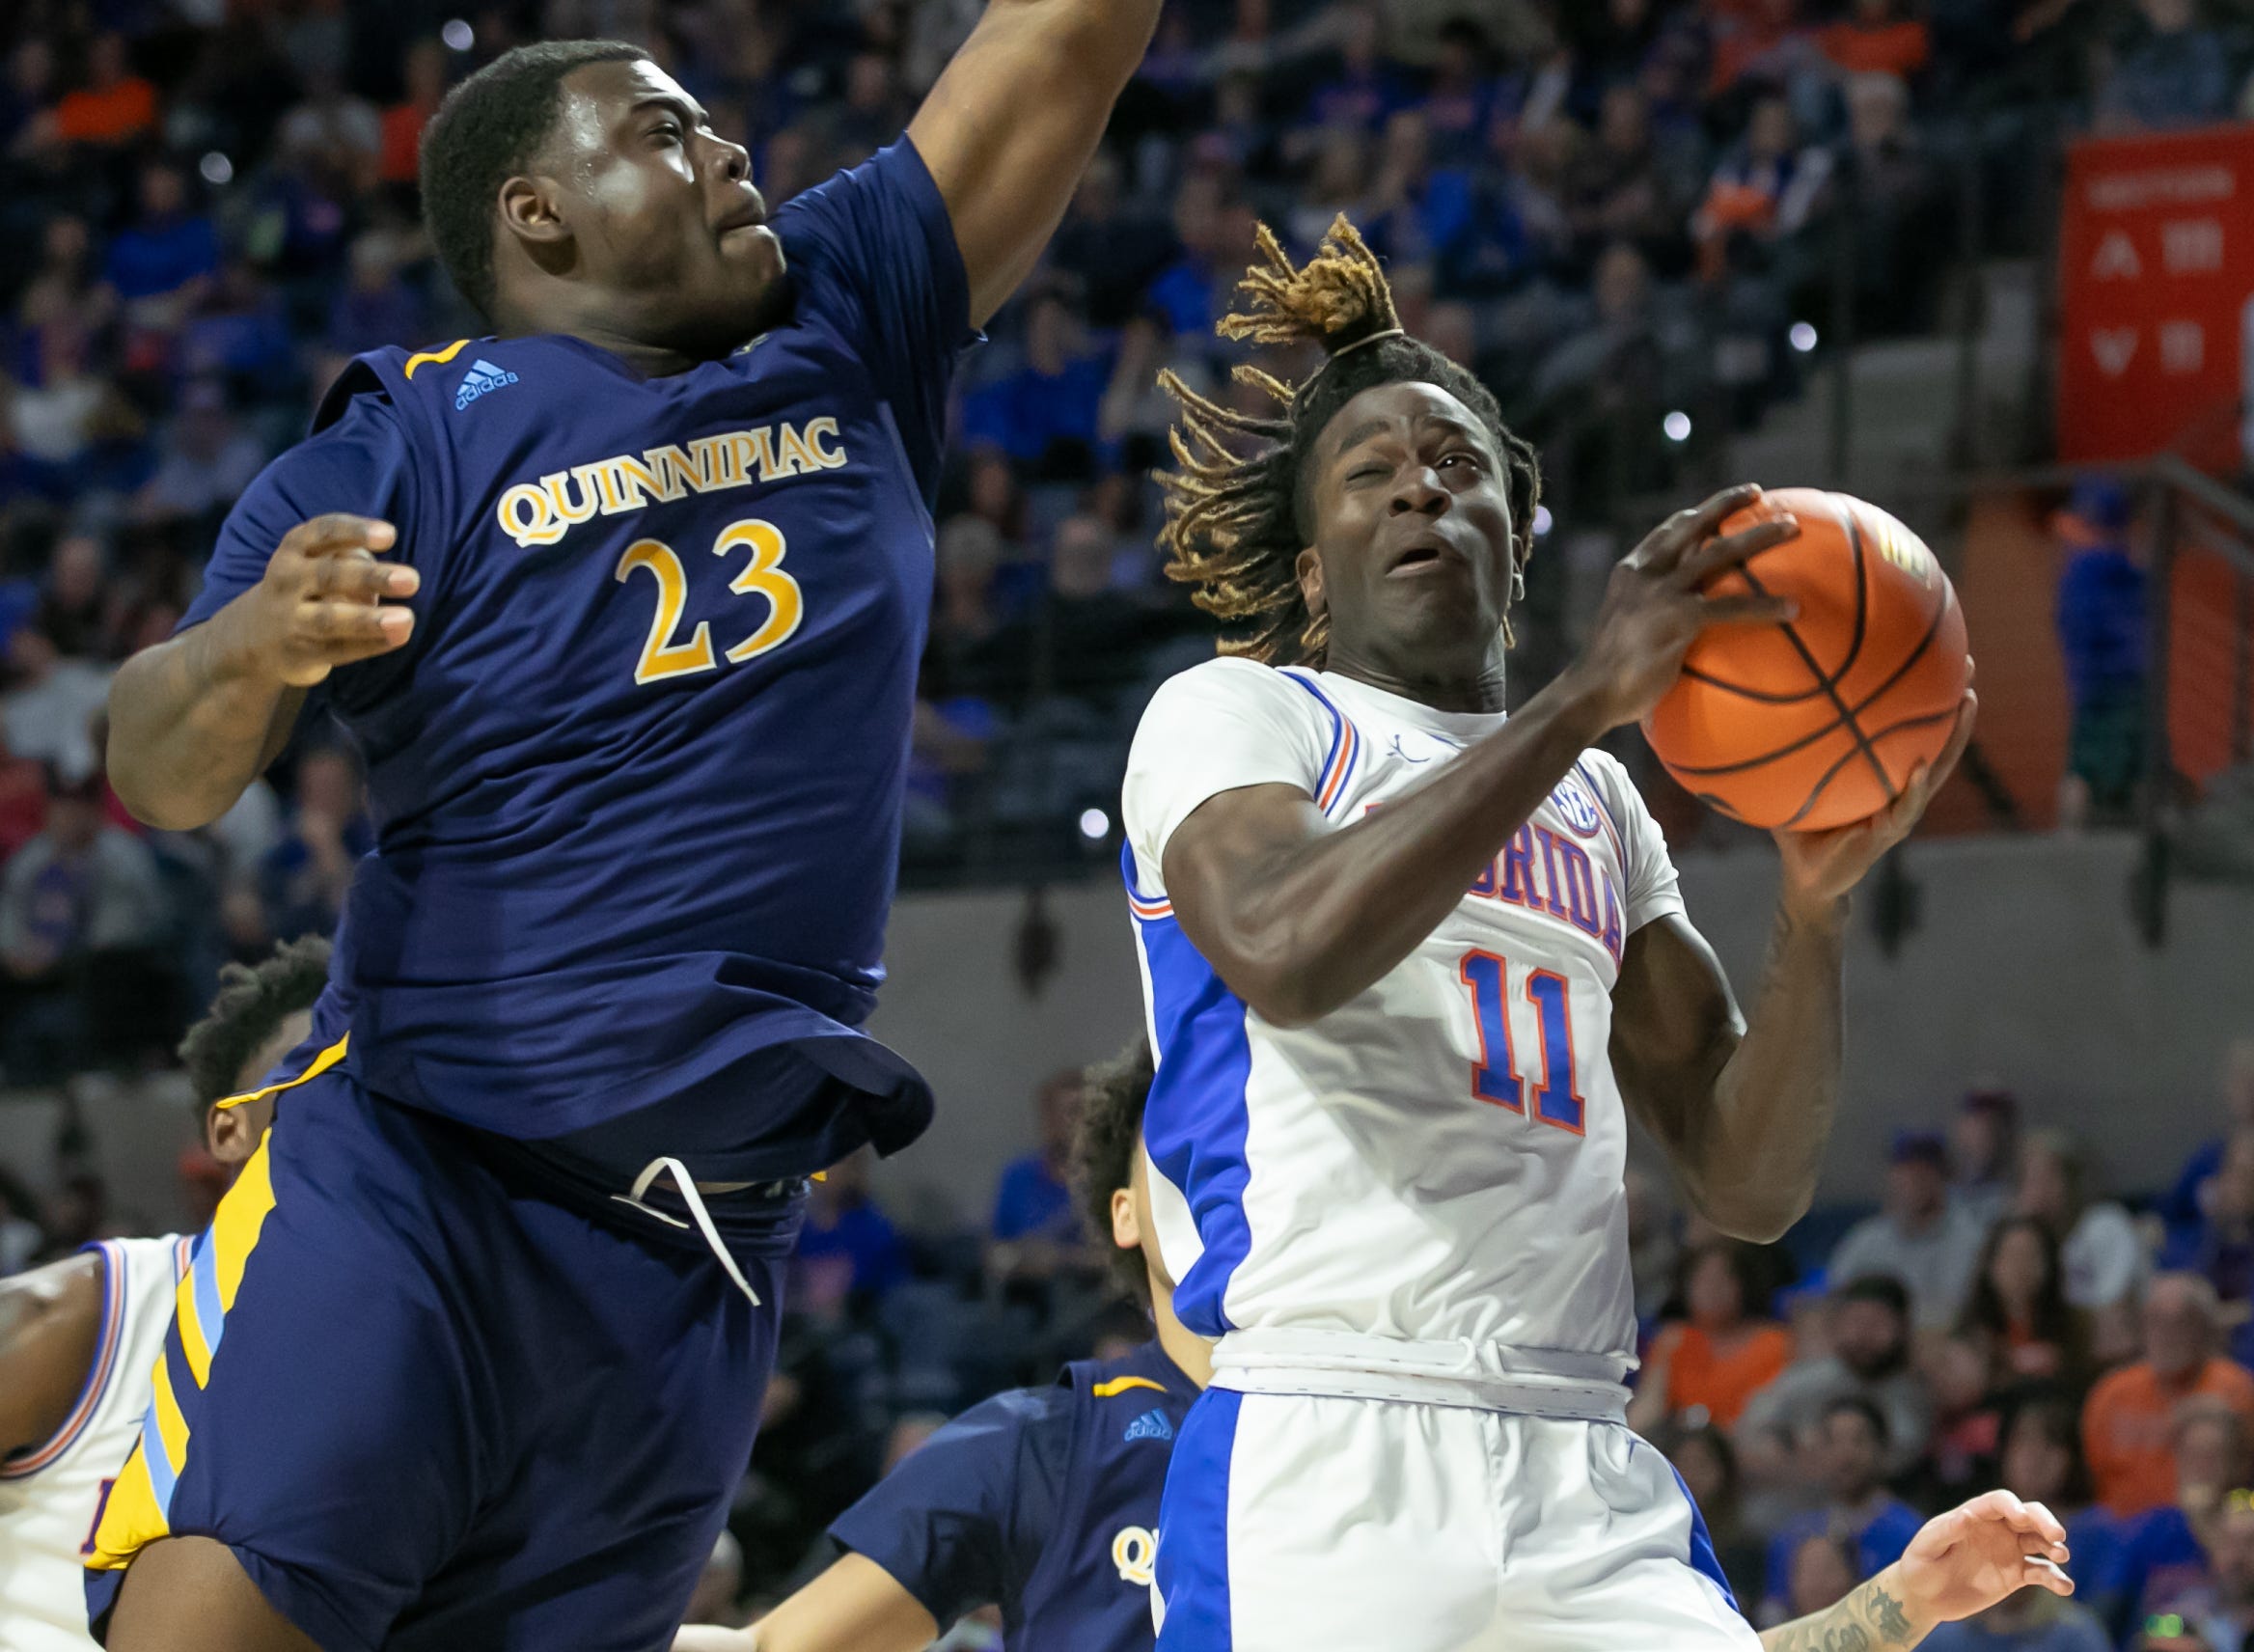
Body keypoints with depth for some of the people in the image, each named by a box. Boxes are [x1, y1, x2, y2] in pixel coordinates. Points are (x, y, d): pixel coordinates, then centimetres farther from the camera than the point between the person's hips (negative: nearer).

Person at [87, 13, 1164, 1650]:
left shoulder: (844, 341, 12)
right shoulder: (405, 449, -3)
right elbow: (166, 775, -13)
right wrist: (245, 645, -34)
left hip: (700, 1263, 4)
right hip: (413, 1184, -4)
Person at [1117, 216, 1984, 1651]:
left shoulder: (1598, 802, 24)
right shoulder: (1230, 714, 8)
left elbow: (1750, 1185, 16)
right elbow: (1284, 954, -16)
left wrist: (1818, 898, 0)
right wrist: (1591, 696, -15)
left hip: (1594, 1484, 5)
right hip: (1327, 1461, -5)